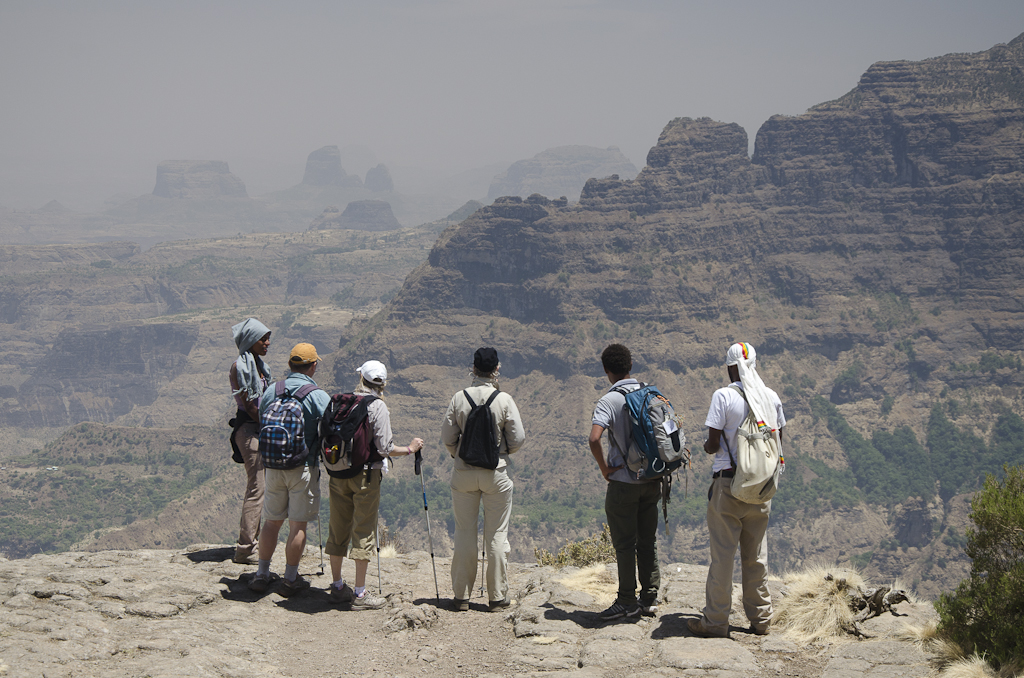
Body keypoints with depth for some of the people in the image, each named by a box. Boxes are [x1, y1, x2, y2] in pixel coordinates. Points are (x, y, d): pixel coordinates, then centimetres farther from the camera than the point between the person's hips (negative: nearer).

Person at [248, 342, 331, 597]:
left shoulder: (270, 392, 5)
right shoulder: (318, 396, -10)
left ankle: (262, 575, 17)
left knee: (271, 521, 14)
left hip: (272, 466, 4)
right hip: (303, 467, -4)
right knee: (298, 525, 3)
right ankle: (291, 579, 8)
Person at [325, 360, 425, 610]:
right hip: (365, 474, -5)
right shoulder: (378, 407, -10)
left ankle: (337, 587, 21)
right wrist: (410, 449, 3)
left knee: (338, 530, 13)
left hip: (338, 474, 5)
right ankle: (360, 593, 2)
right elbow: (384, 448, -13)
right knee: (364, 532, 1)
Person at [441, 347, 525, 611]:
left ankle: (462, 596, 11)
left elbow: (447, 437, -2)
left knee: (464, 533, 8)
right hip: (496, 472, -1)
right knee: (497, 535, 6)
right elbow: (518, 439, -5)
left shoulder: (459, 399, -5)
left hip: (463, 472, 1)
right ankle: (497, 596, 10)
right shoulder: (504, 400, -8)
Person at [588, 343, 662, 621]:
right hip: (652, 480, 5)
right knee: (648, 541, 14)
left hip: (623, 482, -5)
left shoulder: (609, 401, -14)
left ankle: (627, 601, 6)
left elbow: (594, 439, -27)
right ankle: (649, 597, 18)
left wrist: (605, 468, -12)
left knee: (624, 544, 3)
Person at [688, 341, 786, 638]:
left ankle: (716, 620, 5)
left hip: (728, 482, -5)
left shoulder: (724, 396, -11)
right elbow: (777, 442, 11)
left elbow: (713, 445, -12)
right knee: (756, 555, 13)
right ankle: (760, 618, 19)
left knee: (723, 554, 1)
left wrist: (707, 446, 10)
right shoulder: (771, 397, 4)